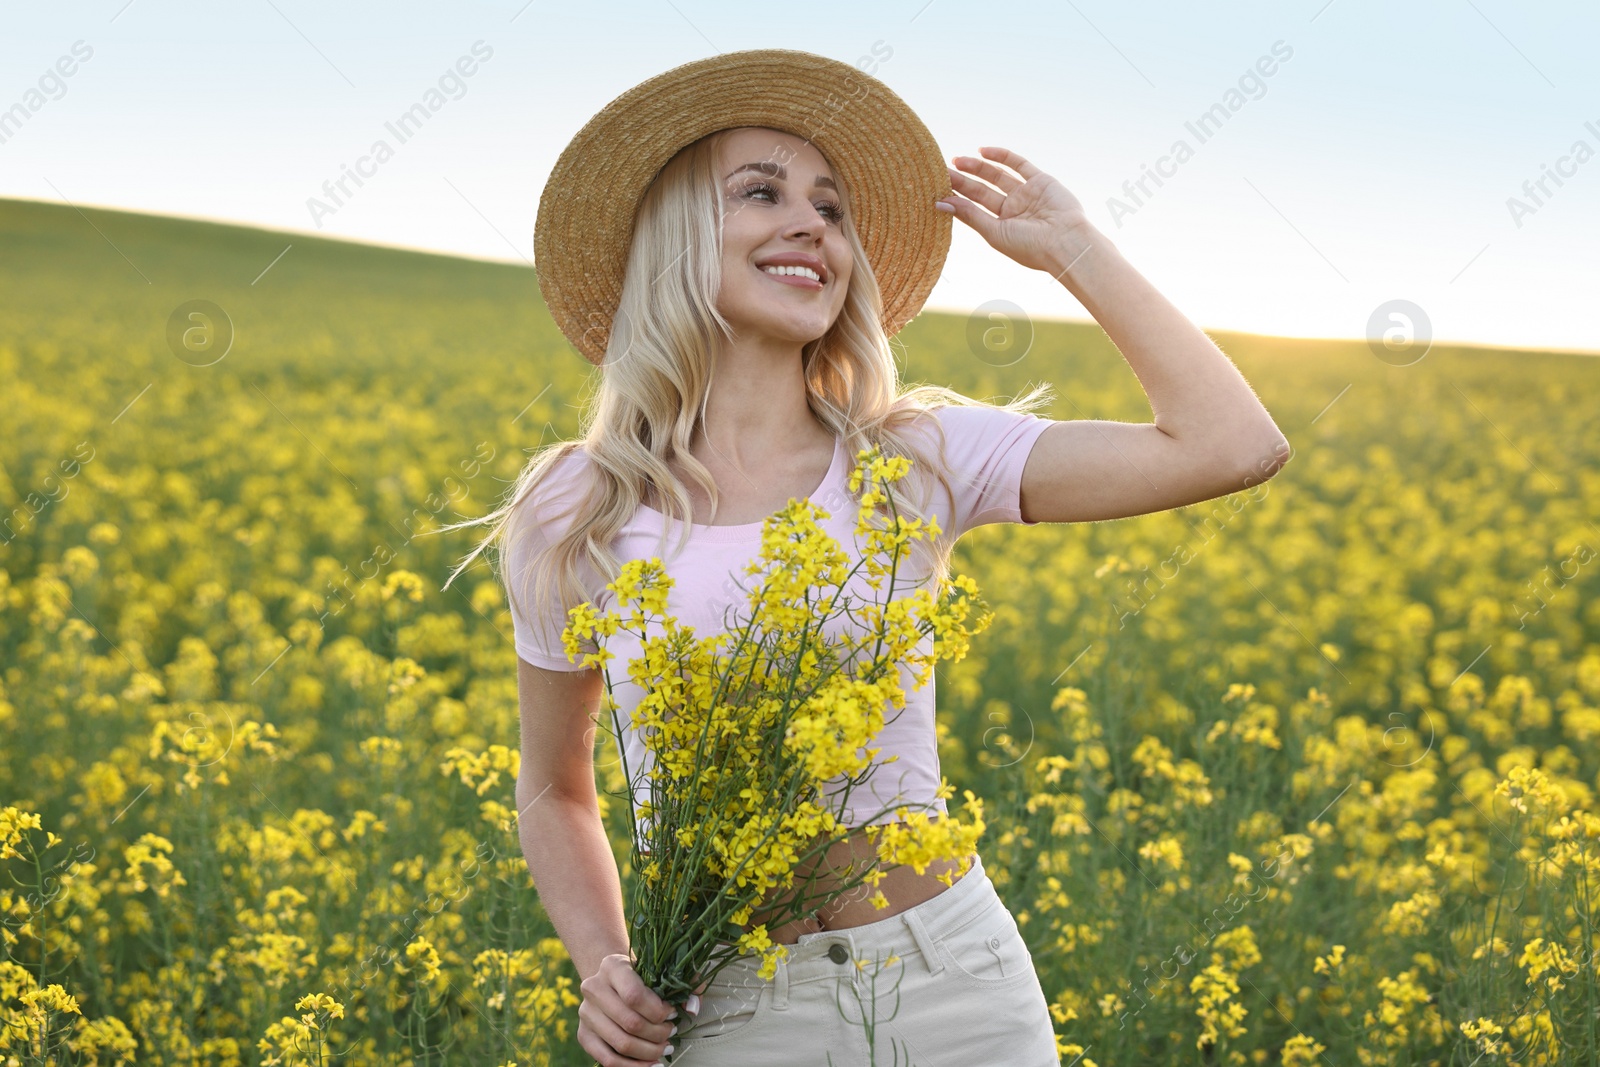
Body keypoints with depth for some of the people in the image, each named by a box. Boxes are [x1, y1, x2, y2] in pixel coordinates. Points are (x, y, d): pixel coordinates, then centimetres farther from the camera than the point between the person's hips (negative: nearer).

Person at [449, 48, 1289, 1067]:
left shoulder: (918, 460, -2)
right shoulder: (572, 519, -1)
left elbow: (1235, 445, -9)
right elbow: (555, 795, 12)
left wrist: (1072, 246, -3)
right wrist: (606, 969, -5)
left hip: (953, 982, 1)